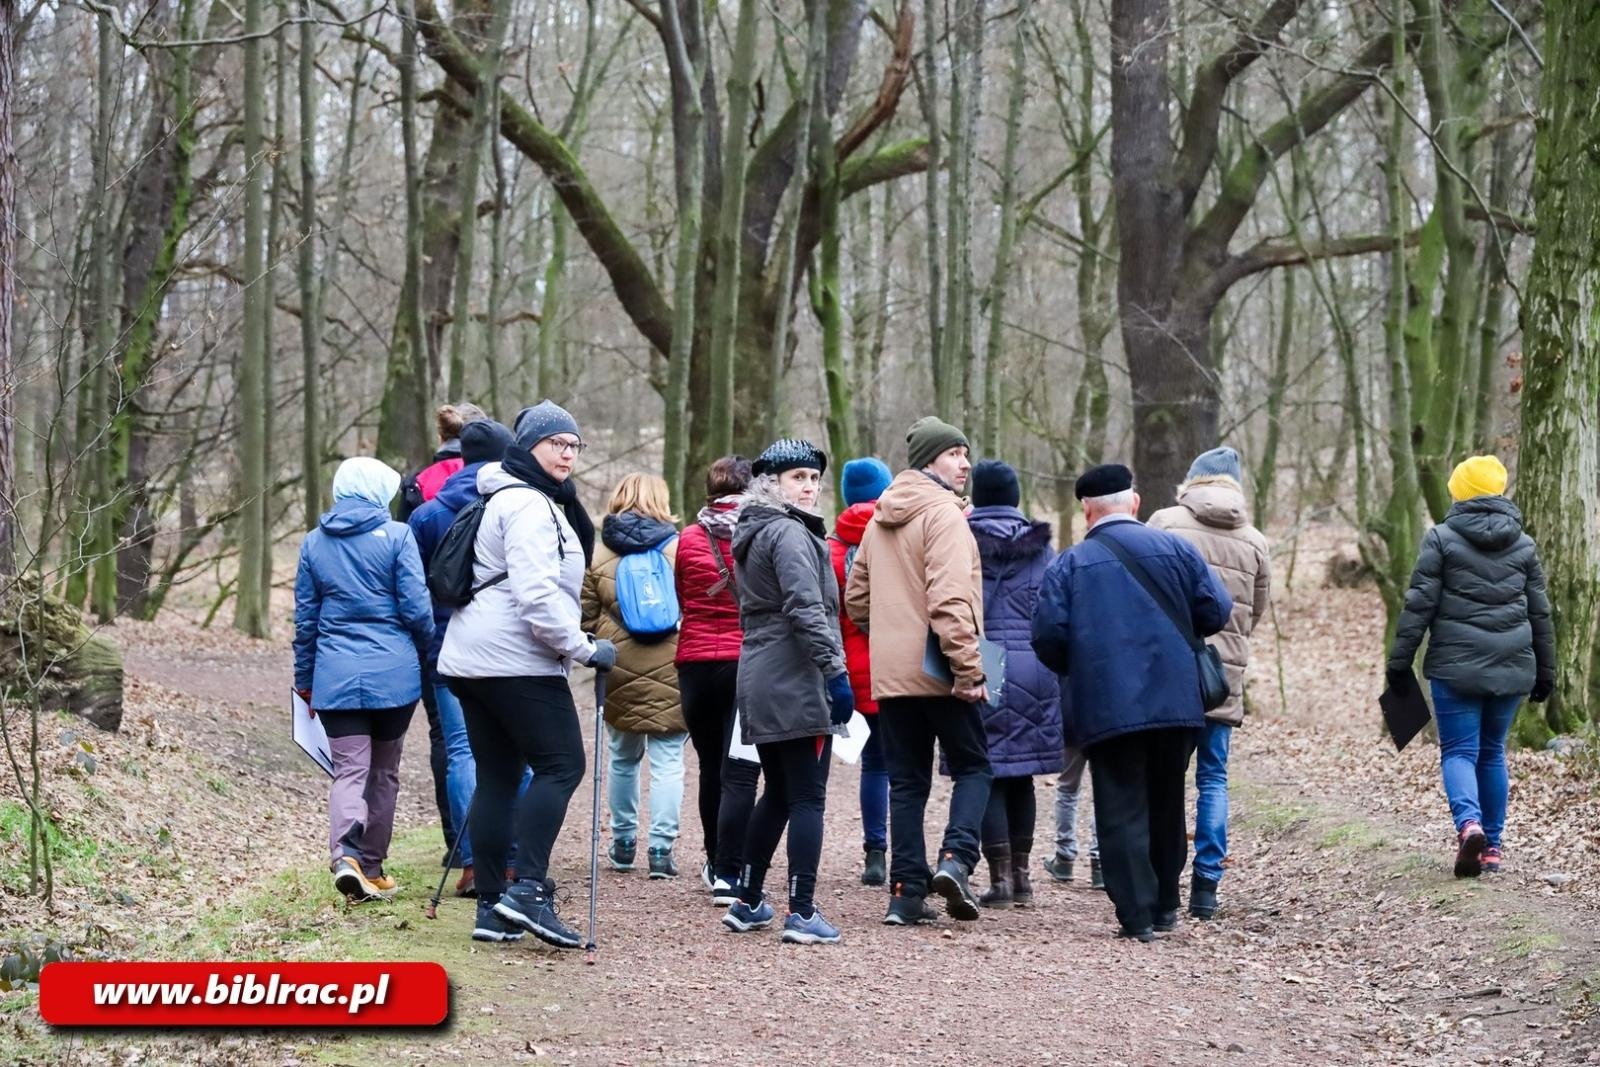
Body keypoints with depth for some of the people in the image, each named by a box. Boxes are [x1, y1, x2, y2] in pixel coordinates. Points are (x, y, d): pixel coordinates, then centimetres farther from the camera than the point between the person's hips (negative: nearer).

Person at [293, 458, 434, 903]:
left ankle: (346, 856, -26)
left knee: (349, 771, -2)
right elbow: (417, 610, -7)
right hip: (393, 674, -2)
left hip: (335, 677, 2)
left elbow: (306, 618, 10)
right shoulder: (396, 536, -5)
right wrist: (426, 652, 12)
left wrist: (304, 678, 20)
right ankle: (372, 866, 20)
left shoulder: (314, 543, 6)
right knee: (384, 772, 14)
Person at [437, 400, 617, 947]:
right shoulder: (529, 505, -11)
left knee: (497, 776, 9)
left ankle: (492, 906, 8)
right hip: (517, 660, -10)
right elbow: (536, 593, -22)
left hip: (473, 658, 10)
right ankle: (528, 888, -17)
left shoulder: (505, 499, 23)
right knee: (561, 763, -8)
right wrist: (584, 648, -16)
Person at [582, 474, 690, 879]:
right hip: (671, 672, -2)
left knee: (623, 757, 18)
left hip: (620, 673, 2)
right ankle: (661, 849, -3)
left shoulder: (597, 554, 3)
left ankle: (623, 843, 25)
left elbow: (586, 617, 3)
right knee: (667, 761, 1)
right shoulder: (680, 548, -3)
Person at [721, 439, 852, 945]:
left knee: (778, 794, 18)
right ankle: (802, 913, -8)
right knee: (808, 798, -6)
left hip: (760, 682, 9)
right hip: (797, 682, -9)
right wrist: (835, 670, -21)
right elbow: (806, 609, -21)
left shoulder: (751, 534, 18)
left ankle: (748, 903, 22)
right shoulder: (789, 533, -12)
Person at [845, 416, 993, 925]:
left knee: (906, 781, 10)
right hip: (938, 672, -7)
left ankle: (907, 892, 6)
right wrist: (968, 667, -22)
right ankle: (955, 857, -14)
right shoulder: (942, 513, -11)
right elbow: (949, 599, -21)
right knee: (972, 766, 6)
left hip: (889, 673, 7)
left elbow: (855, 597, 21)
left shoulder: (881, 520, 16)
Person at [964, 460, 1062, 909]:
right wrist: (1056, 681, 13)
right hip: (1032, 670, 3)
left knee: (988, 775, 1)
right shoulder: (1040, 549, 6)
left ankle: (1000, 877, -4)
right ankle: (1021, 874, 16)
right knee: (1021, 778, 14)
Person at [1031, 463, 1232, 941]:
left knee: (1122, 810, 1)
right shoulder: (1175, 549, 5)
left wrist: (1074, 669, 13)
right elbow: (1216, 610, 2)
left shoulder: (1069, 564, 0)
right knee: (1166, 804, 17)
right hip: (1175, 701, 3)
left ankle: (1136, 914, -4)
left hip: (1106, 708, -2)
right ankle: (1165, 905, 25)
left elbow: (1048, 636, -8)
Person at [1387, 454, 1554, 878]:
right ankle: (1491, 845, 15)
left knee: (1459, 751, -1)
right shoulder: (1524, 545, 9)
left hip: (1456, 667, -4)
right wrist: (1545, 671, 20)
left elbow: (1419, 605, -7)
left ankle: (1469, 823, -26)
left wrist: (1400, 661, -2)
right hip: (1511, 668, 4)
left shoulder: (1442, 539, -3)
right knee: (1492, 752, 15)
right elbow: (1540, 613, 13)